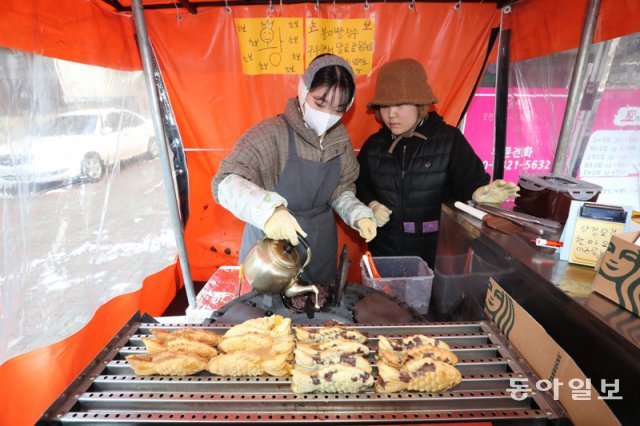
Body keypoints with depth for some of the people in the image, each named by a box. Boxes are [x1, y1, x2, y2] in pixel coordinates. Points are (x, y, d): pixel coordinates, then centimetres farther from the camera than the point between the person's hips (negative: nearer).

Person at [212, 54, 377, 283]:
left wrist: (359, 215, -13)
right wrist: (267, 210, -45)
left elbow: (342, 190, 7)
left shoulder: (340, 139, -3)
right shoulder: (272, 132, -20)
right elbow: (226, 183, -28)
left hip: (321, 245, 5)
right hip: (271, 241, -5)